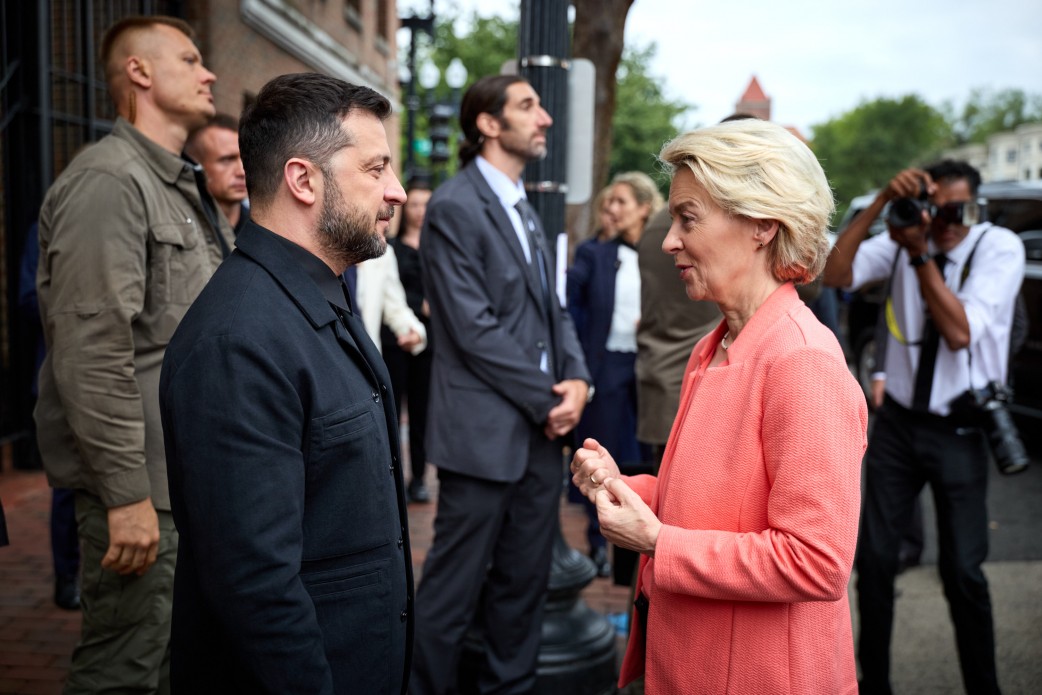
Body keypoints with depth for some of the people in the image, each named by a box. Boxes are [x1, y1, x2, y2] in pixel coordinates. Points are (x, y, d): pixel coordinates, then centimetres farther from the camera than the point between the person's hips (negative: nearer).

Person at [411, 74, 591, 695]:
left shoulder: (526, 210, 16)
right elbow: (474, 327, -16)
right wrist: (546, 400, -11)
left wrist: (578, 377, -1)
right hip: (486, 432, -8)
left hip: (541, 430, 8)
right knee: (454, 591, 3)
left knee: (524, 584, 15)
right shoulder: (455, 206, -9)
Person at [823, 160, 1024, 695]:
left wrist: (920, 255, -27)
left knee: (962, 569, -1)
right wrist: (881, 202, -26)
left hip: (959, 431, -2)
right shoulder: (904, 236, -3)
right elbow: (834, 274, -19)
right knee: (875, 556, 6)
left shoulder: (1000, 247, -11)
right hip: (898, 421, 3)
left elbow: (959, 333, -22)